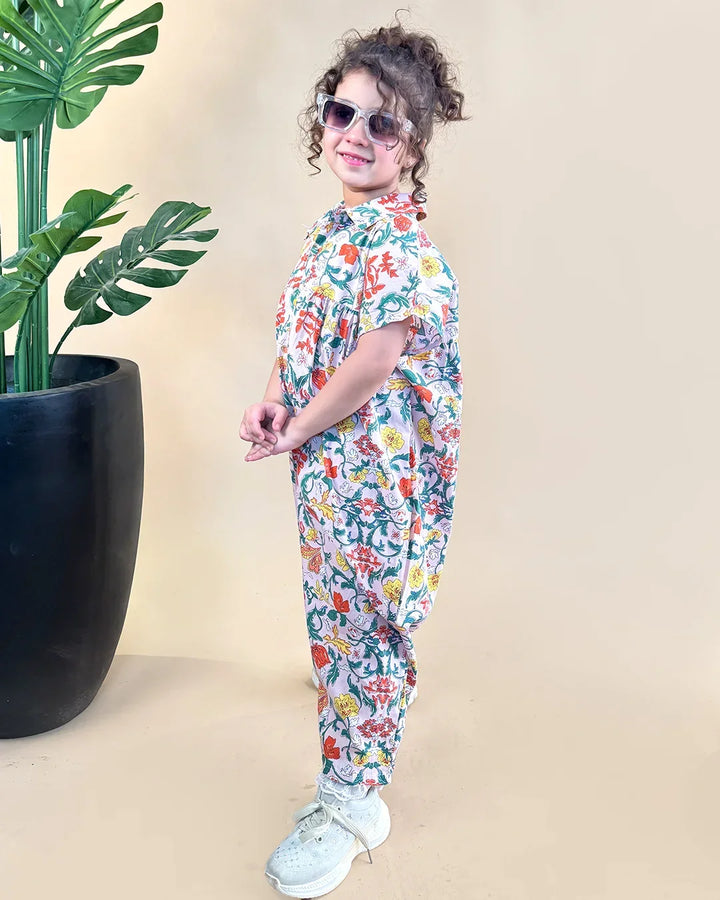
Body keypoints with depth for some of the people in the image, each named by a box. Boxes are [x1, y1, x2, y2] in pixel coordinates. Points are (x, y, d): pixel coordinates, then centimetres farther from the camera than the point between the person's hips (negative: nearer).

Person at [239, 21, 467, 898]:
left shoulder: (400, 240, -17)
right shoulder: (330, 230, 10)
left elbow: (377, 358, -23)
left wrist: (297, 430, -12)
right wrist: (274, 397, -2)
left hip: (375, 471, -9)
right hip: (327, 467, 9)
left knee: (358, 626, 2)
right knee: (336, 613, 20)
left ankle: (352, 801, 19)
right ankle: (354, 763, 42)